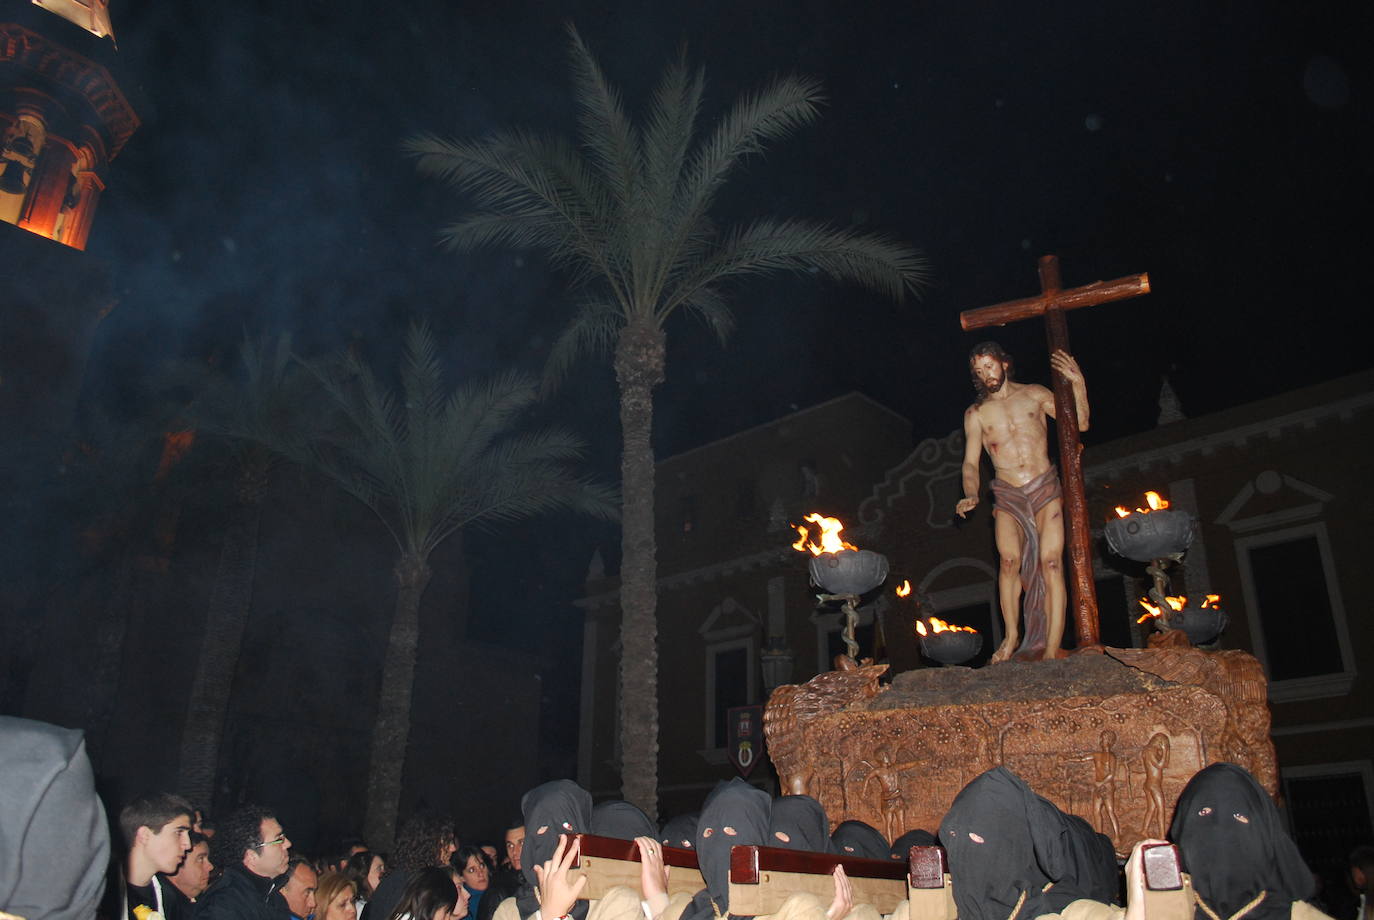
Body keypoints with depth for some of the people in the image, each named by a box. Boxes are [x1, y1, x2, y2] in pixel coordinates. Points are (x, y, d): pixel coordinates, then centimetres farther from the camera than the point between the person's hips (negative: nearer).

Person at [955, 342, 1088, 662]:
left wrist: (1078, 385, -4)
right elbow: (971, 462, 7)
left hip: (1045, 489, 0)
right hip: (1007, 496, 1)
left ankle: (1051, 649, -13)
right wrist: (971, 495, -11)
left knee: (1051, 563, -12)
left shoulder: (1034, 394, 9)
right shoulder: (975, 414, 10)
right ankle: (1011, 636, -3)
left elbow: (1080, 424, 9)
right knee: (1010, 560, -19)